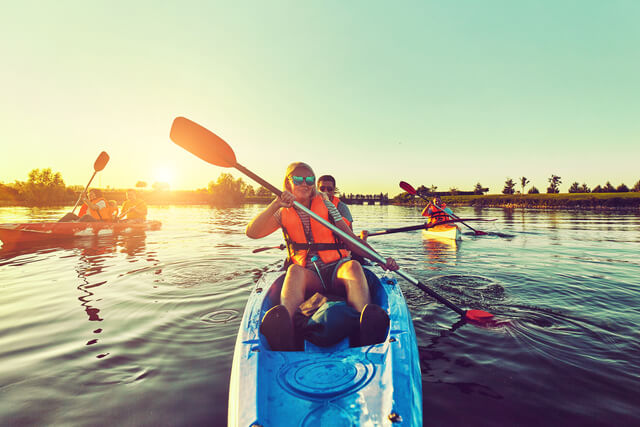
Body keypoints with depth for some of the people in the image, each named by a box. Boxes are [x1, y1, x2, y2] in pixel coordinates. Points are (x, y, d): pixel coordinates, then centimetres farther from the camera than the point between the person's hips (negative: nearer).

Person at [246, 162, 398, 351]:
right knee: (294, 270, -34)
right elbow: (251, 232, -7)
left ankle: (368, 325, -60)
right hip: (309, 277, 0)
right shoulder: (283, 214, 10)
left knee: (353, 265, -33)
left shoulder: (326, 206, 12)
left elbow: (351, 239, 5)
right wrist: (276, 204, -19)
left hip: (337, 270, 1)